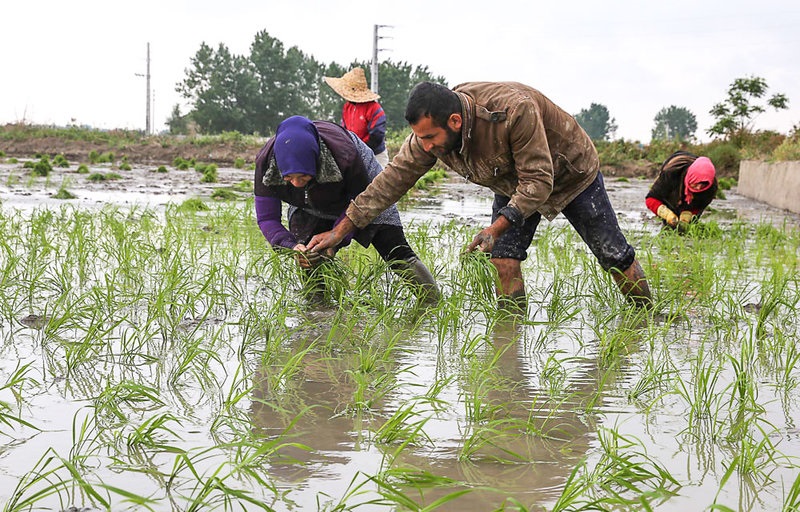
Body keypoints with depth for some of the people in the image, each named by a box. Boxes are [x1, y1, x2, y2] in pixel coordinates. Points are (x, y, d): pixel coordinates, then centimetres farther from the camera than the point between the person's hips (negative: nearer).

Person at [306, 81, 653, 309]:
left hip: (569, 174, -4)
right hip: (513, 183, 5)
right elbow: (392, 180, -19)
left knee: (615, 257, 6)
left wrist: (497, 228, -44)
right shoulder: (430, 133, -25)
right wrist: (341, 230, -21)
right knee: (503, 259, -13)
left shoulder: (514, 110, -44)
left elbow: (538, 182, -37)